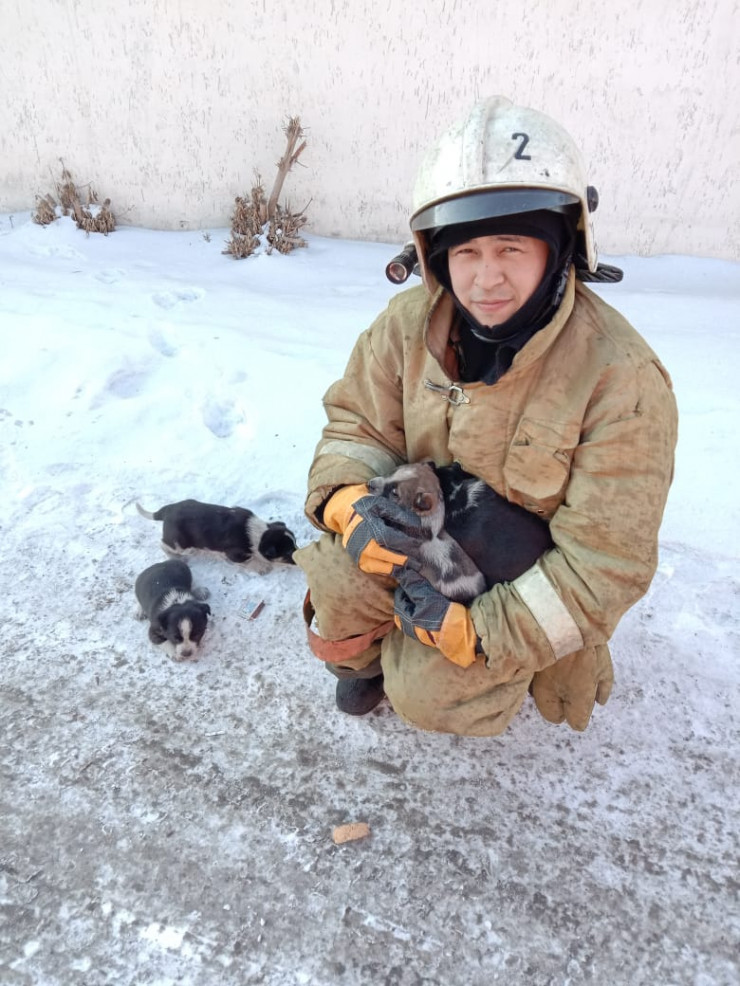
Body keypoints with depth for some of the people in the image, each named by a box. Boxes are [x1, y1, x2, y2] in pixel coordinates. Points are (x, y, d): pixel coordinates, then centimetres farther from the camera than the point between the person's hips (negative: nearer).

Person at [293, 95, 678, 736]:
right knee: (334, 593, -21)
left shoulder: (621, 378, -25)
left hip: (528, 575, -2)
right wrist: (348, 500, -25)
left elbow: (607, 558, -23)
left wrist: (479, 630, -26)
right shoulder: (409, 324, -12)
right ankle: (369, 657, 17)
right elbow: (356, 423, -2)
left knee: (428, 695, -17)